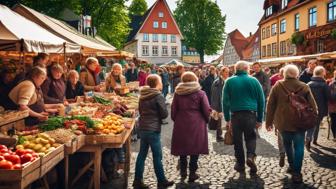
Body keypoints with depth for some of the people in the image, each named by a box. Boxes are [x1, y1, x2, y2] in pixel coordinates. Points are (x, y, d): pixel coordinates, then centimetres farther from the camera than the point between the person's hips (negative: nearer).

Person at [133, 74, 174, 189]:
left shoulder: (143, 95, 8)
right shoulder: (158, 96, -14)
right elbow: (164, 114, -12)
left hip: (142, 128, 8)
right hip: (153, 130, -7)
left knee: (142, 154, 12)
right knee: (157, 156, 3)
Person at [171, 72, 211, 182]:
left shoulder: (177, 93, 4)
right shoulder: (200, 93, -3)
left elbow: (173, 110, 5)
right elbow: (206, 110, -3)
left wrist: (175, 120, 18)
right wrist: (206, 120, 13)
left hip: (181, 124, 3)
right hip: (196, 124, -2)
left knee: (182, 147, 15)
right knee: (195, 148, 6)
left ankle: (183, 172, 20)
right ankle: (192, 173, 9)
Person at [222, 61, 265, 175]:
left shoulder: (229, 81, 1)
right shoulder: (254, 81, 3)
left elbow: (225, 101, -1)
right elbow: (261, 101, 5)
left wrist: (227, 119, 2)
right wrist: (259, 119, 11)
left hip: (235, 115, 0)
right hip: (251, 114, 0)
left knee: (237, 140, 13)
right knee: (251, 137, 17)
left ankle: (240, 163, 20)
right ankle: (251, 156, -5)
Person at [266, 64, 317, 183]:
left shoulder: (277, 86, 0)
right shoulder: (304, 87, -1)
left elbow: (270, 105, 2)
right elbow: (313, 106, 0)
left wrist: (269, 122, 9)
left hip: (282, 121, 1)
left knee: (287, 143, 21)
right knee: (298, 146, 4)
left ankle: (292, 165, 31)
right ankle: (296, 172, 0)